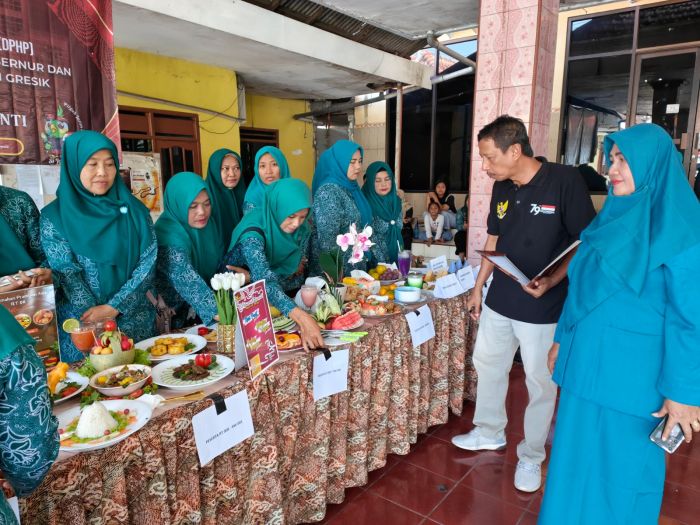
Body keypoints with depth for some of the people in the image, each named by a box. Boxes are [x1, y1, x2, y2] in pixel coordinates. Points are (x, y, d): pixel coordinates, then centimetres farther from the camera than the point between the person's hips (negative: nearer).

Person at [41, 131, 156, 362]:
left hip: (137, 322, 2)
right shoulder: (55, 216, -3)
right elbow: (67, 275, -9)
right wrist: (102, 322, -17)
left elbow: (149, 263, -5)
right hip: (83, 328, -1)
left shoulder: (134, 210, 2)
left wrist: (114, 307, -15)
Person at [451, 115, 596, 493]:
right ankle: (490, 432, 40)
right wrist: (478, 287, 14)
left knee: (540, 384, 9)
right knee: (487, 364, 18)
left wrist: (552, 282, -26)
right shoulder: (502, 188, 3)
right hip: (499, 301, 6)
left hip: (543, 307, -6)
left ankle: (531, 456, 30)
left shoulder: (565, 181, -16)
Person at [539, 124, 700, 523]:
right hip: (586, 363, 7)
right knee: (577, 459, 20)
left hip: (632, 375, -7)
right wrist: (562, 339, 16)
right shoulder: (614, 217, 7)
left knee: (620, 470, 12)